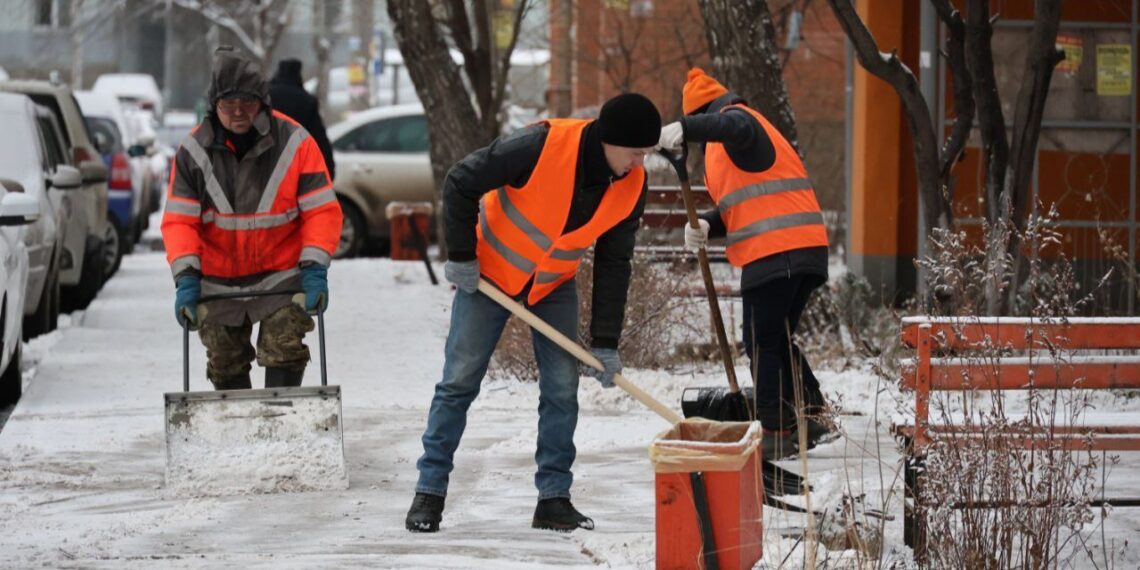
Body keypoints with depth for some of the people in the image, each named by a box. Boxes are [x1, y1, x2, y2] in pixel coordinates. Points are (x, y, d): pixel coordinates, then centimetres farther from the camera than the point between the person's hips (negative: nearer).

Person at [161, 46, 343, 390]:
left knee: (284, 355, -14)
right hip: (217, 283, 2)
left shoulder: (294, 143, -10)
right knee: (225, 367, 9)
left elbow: (322, 210, -8)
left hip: (280, 276, -2)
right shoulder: (194, 151, -6)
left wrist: (315, 268, -19)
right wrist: (186, 277, -19)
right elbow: (179, 220, -7)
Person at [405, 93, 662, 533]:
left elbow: (614, 265, -5)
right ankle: (430, 490, 7)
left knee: (562, 389, -2)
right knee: (459, 382, -2)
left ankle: (554, 499, 6)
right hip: (490, 273, -4)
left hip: (554, 286, 4)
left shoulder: (631, 187, -15)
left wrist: (605, 343, -7)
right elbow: (462, 183, -22)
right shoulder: (542, 145, -31)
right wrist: (461, 256, -16)